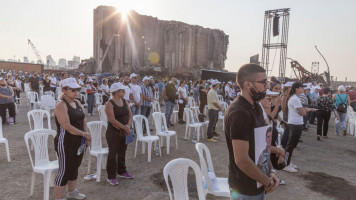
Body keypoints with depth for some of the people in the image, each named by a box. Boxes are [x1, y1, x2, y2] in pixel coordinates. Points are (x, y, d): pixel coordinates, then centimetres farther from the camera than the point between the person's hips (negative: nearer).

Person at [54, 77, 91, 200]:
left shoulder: (77, 103, 9)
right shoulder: (61, 105, -16)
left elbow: (83, 120, 10)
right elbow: (67, 126, -23)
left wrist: (87, 135, -3)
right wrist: (84, 134, -16)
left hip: (78, 142, 8)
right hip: (65, 143, -8)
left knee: (75, 167, 20)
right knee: (64, 171, 3)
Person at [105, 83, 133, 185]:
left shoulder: (124, 101, 6)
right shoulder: (109, 104, -15)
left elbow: (130, 115, 8)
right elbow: (112, 120, -22)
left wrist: (128, 125, -9)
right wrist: (123, 127, -17)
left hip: (124, 132, 7)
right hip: (113, 132, -7)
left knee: (122, 152, 18)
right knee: (113, 154, 2)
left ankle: (121, 171, 34)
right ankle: (111, 177, 14)